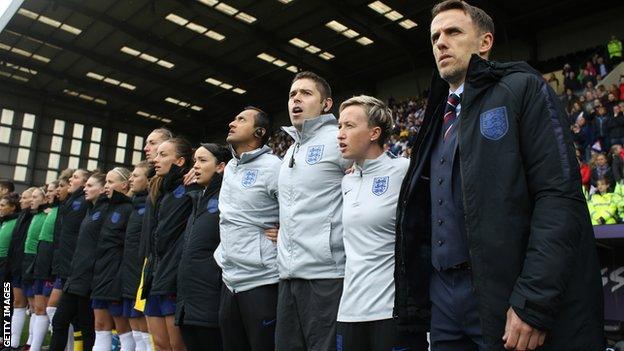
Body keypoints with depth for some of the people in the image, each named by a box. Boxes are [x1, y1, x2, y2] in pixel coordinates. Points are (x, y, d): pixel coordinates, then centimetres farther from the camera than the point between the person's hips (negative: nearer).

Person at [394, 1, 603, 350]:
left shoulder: (522, 89, -2)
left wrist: (533, 301, -20)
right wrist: (418, 299, 12)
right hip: (443, 295, 6)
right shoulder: (439, 119, 17)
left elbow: (560, 197, -13)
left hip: (508, 296, -6)